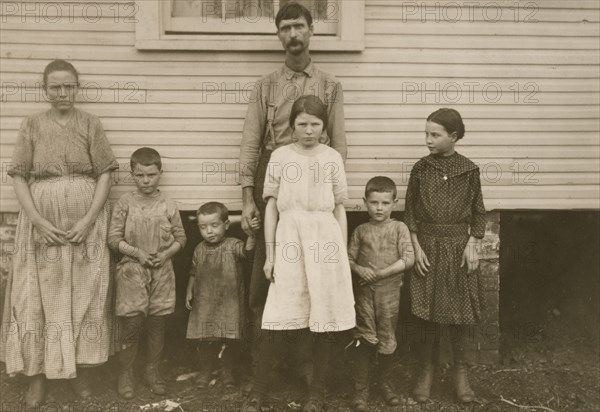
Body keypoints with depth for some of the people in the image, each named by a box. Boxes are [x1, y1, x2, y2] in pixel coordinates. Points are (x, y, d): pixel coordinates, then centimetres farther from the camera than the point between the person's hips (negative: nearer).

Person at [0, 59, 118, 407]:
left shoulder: (91, 124, 2)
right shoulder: (32, 125, 4)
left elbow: (105, 174, -1)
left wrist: (88, 219, -11)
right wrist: (38, 221, -11)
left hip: (85, 222, 0)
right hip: (43, 222, 1)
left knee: (84, 295, 5)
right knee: (39, 295, 4)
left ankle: (79, 368, 20)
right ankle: (38, 373, 16)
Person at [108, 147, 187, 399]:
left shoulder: (168, 205, 1)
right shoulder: (125, 203, -3)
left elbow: (180, 238, 6)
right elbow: (114, 238, -4)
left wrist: (166, 254, -10)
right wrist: (137, 253, -15)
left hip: (162, 271, 2)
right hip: (132, 270, -2)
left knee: (157, 323, 9)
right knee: (131, 323, -2)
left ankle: (152, 370, 25)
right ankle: (125, 373, 16)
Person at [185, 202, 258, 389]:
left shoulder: (233, 245, -8)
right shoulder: (200, 250, 5)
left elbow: (247, 252, -30)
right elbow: (194, 273, 17)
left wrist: (251, 235, -46)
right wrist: (189, 292, 11)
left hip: (230, 304, -2)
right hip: (205, 304, 3)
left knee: (231, 340, 5)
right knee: (205, 341, 7)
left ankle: (227, 370, 27)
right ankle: (205, 371, 28)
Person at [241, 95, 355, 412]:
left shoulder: (333, 158, 6)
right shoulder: (280, 156, 4)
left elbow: (340, 208, 8)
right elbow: (271, 207, 4)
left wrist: (344, 254, 6)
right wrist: (269, 254, 1)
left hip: (326, 242, 1)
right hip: (289, 242, -1)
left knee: (325, 318, 5)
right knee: (277, 321, -2)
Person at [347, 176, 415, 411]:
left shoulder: (399, 228, 0)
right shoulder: (360, 231, 5)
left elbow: (408, 259, -8)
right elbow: (349, 258, 7)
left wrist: (382, 273, -14)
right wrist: (358, 269, -15)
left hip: (389, 291, 0)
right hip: (364, 291, 1)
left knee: (387, 338, 9)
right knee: (363, 339, 0)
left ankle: (384, 383, 29)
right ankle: (361, 389, 9)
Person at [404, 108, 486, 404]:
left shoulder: (469, 170, -1)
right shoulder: (421, 168, 0)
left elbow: (478, 213, 5)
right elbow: (410, 212, 3)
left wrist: (472, 244, -5)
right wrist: (416, 247, -5)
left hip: (459, 247, 0)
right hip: (428, 247, 0)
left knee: (461, 312, 5)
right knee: (429, 312, 3)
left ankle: (460, 371, 23)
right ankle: (426, 370, 20)